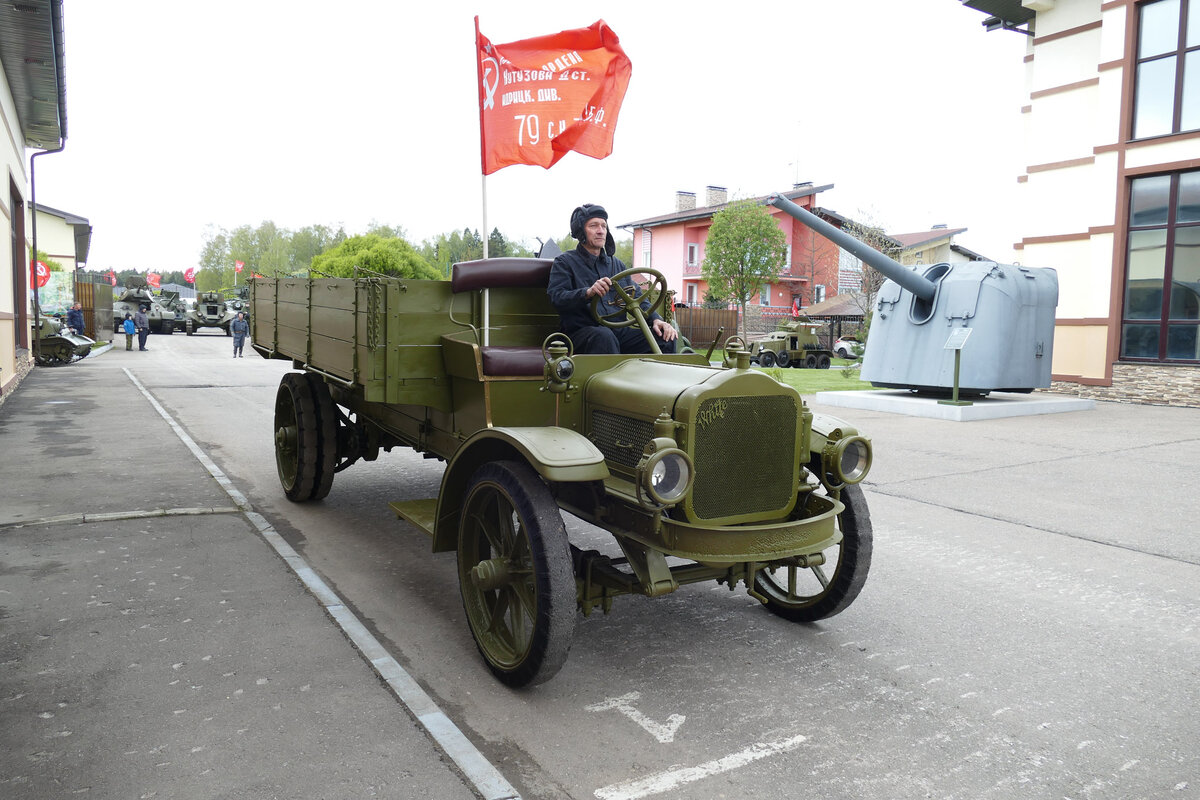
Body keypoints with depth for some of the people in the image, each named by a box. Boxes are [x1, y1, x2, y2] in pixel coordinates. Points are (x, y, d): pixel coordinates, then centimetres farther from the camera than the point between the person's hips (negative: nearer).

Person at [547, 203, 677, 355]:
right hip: (582, 333, -5)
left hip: (618, 331, 5)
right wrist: (588, 293, -28)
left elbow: (637, 297, 19)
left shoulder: (617, 264, 25)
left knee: (665, 338, -18)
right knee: (604, 336, -40)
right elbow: (556, 297, -9)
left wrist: (655, 319, -2)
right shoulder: (564, 262, 7)